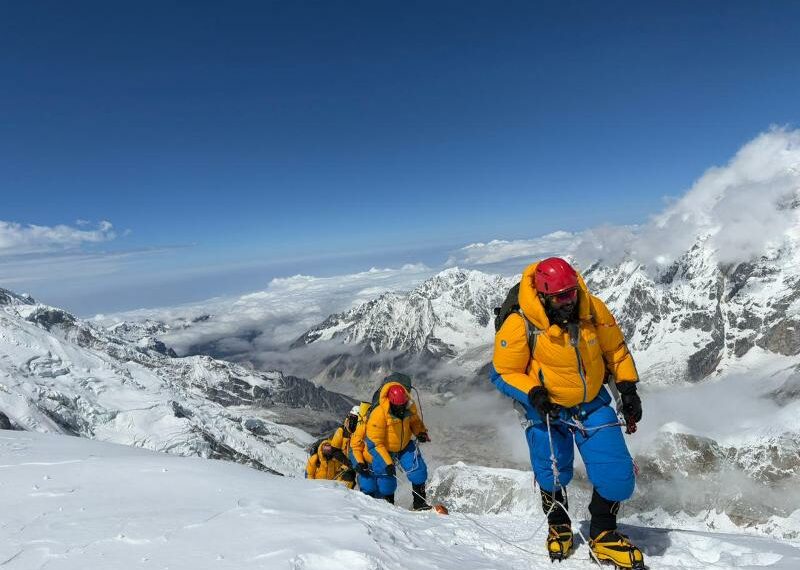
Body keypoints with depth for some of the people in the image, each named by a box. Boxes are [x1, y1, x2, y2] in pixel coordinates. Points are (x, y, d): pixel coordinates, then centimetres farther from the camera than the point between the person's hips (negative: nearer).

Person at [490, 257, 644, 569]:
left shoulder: (594, 310, -15)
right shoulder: (519, 326, -25)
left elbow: (615, 349, 4)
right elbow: (503, 373, -14)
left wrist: (627, 387, -1)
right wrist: (532, 392, -29)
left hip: (593, 403, 3)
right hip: (548, 409, -3)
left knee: (618, 475, -1)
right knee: (553, 477, 8)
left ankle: (603, 535, 28)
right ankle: (559, 527, 43)